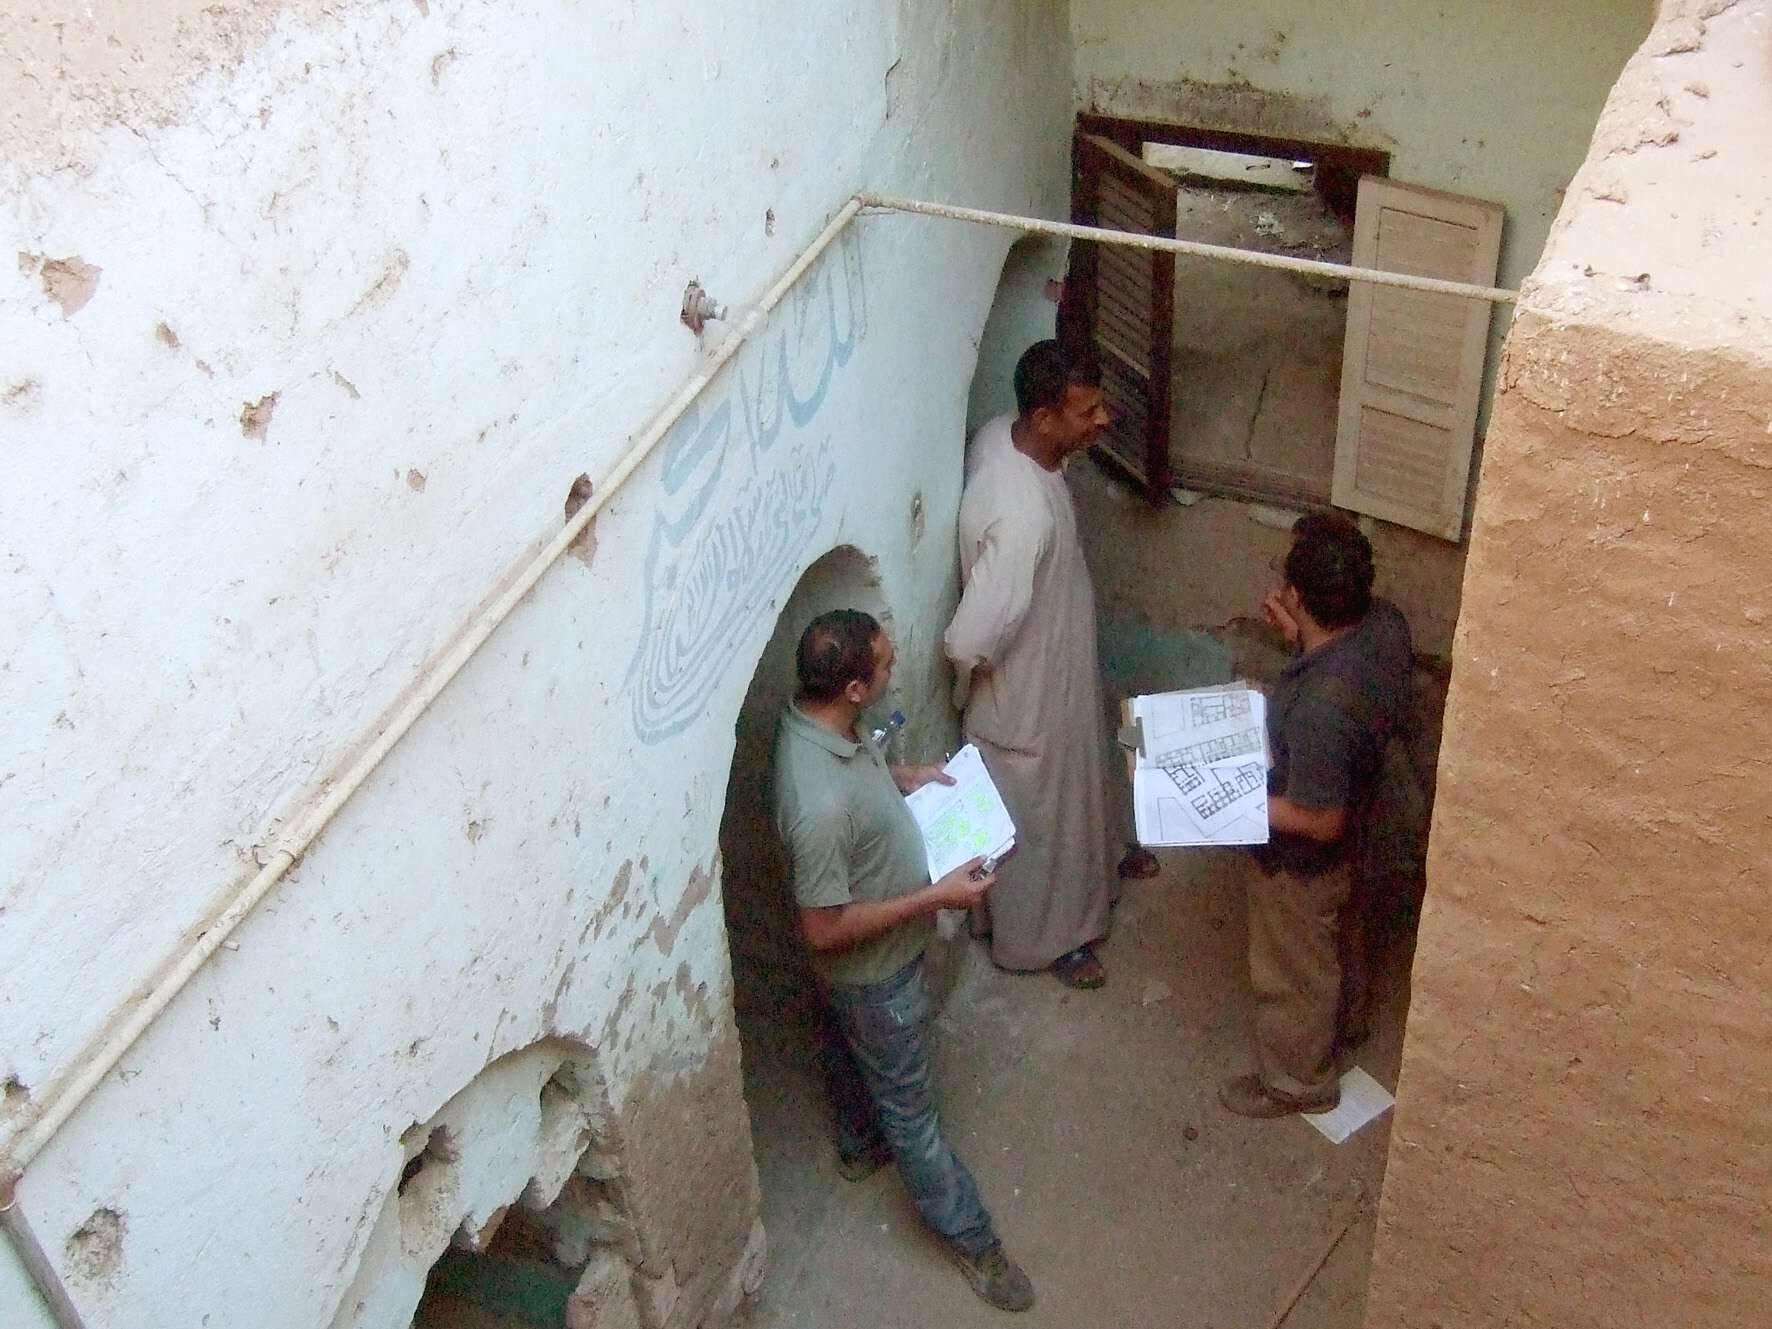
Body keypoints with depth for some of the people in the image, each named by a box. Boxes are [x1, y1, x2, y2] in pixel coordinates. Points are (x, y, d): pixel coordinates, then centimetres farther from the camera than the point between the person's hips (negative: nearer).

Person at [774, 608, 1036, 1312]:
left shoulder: (817, 719, -15)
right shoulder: (821, 805, -43)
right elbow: (825, 930, -32)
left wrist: (904, 777, -1)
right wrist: (937, 895, -29)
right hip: (873, 970, -8)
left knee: (850, 1054, 34)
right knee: (911, 1107, 14)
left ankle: (860, 1145, 62)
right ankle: (971, 1240, 36)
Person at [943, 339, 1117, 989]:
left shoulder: (1000, 434, -13)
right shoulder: (1023, 515, -41)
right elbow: (968, 641, -40)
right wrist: (974, 682, -16)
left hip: (1047, 669, 8)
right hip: (1029, 694, -8)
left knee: (1063, 803, 32)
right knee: (1038, 818, 17)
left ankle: (1076, 888, 59)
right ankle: (1040, 936, 42)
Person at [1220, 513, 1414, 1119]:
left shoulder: (1319, 705, -43)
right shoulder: (1385, 622, -19)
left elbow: (1319, 821, -30)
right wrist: (1302, 638, -1)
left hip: (1301, 858, -8)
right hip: (1351, 838, 8)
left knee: (1294, 972, 19)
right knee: (1338, 938, 34)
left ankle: (1298, 1080, 44)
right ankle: (1343, 1024, 60)